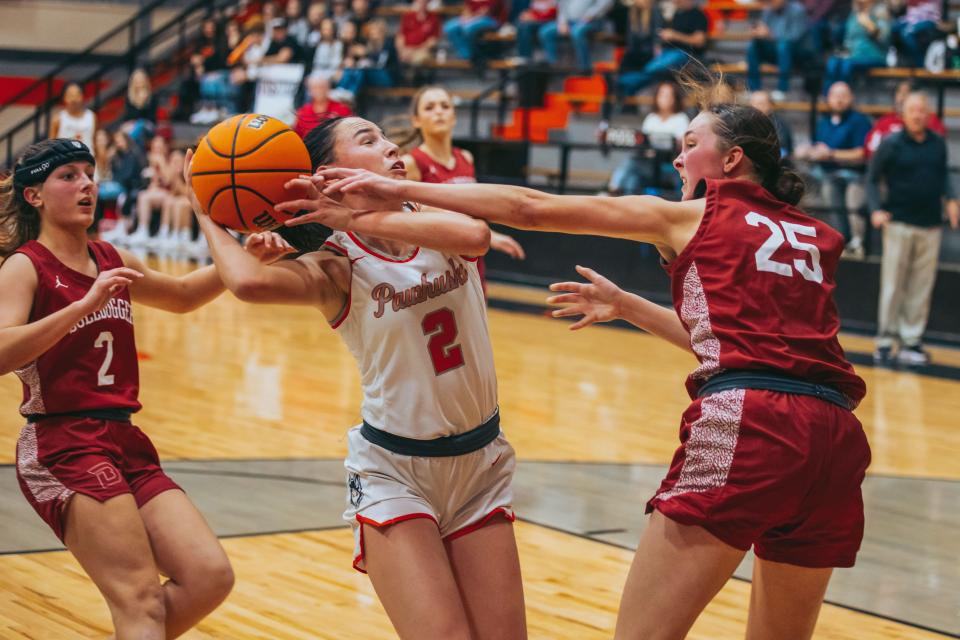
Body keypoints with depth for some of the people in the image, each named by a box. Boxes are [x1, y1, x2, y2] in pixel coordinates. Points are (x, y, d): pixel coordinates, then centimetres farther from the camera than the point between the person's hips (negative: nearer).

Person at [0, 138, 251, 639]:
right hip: (62, 448, -7)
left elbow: (183, 296, 33)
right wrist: (86, 303, -28)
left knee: (209, 577, -5)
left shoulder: (112, 261, 16)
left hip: (125, 442, 7)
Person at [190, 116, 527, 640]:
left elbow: (475, 235, -27)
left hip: (480, 463, 4)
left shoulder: (437, 223, 0)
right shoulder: (335, 267, -11)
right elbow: (250, 282, -34)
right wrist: (209, 219, -15)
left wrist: (358, 217, -22)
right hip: (394, 473, -4)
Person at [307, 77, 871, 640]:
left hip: (745, 424, -6)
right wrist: (624, 306, 41)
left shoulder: (695, 215, 11)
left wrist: (401, 190, 10)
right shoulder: (815, 239, 25)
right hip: (835, 438, 6)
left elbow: (532, 208, 9)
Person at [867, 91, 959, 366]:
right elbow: (872, 179, 0)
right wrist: (876, 209, -13)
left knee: (922, 287, 6)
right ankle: (886, 340, 8)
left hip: (930, 224, 3)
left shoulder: (938, 144, 6)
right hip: (899, 222, -3)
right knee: (893, 284, 0)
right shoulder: (891, 144, -4)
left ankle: (911, 340, 13)